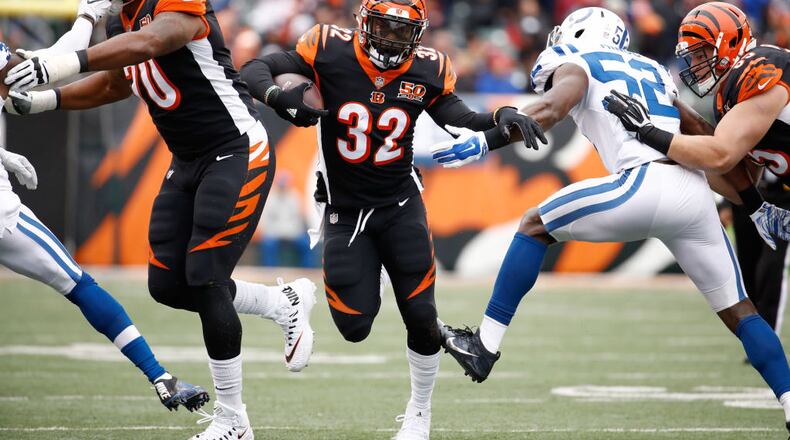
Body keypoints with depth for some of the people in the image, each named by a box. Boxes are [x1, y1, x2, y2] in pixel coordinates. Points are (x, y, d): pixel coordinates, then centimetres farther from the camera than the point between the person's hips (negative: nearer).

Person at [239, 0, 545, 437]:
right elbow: (254, 70, -12)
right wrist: (277, 96, -34)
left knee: (421, 318, -4)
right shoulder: (330, 52, -15)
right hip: (344, 211, -2)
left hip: (401, 207, 2)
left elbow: (459, 118, 6)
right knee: (355, 327, -7)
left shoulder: (426, 71, -8)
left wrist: (501, 117, -14)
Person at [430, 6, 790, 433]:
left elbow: (553, 106, -8)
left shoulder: (577, 65, 14)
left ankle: (485, 345, 8)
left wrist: (483, 140, -14)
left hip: (645, 185, -6)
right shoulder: (654, 72, 33)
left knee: (534, 226, 12)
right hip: (697, 193, 6)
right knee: (737, 311, 15)